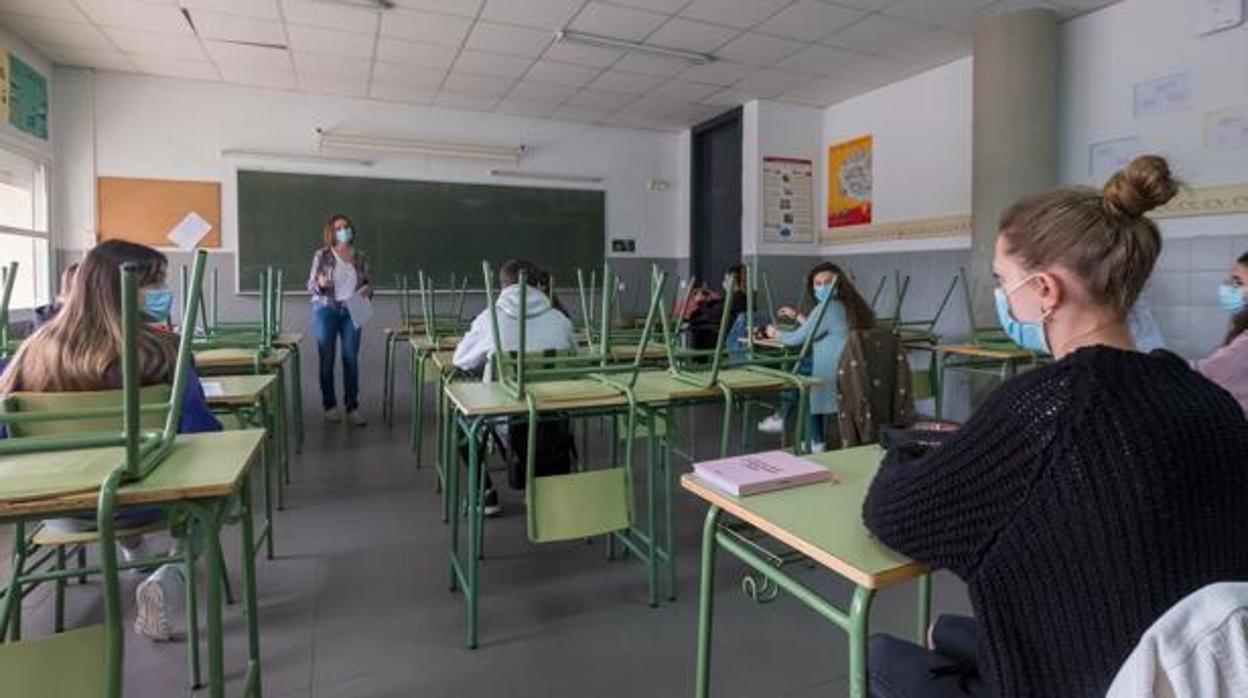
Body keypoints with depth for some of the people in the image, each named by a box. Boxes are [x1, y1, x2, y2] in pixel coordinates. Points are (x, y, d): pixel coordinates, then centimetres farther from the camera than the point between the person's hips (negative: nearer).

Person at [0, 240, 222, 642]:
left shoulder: (36, 348, -8)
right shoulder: (160, 350, -21)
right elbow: (203, 437, -22)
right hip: (139, 502, -5)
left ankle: (132, 550, 51)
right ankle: (172, 576, 2)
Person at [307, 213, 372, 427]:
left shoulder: (360, 256, 6)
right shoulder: (322, 255, -2)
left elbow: (367, 283, 13)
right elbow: (310, 285, -1)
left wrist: (367, 289, -10)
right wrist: (320, 284, -23)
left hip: (352, 311, 2)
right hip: (326, 310, -2)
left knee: (351, 359, 1)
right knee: (327, 360, 3)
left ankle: (352, 407, 8)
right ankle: (330, 406, 14)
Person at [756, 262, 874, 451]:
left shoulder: (826, 308, -15)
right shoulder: (849, 305, 14)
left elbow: (797, 339, -6)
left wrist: (774, 333, 13)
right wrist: (796, 315, 35)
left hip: (837, 379, -9)